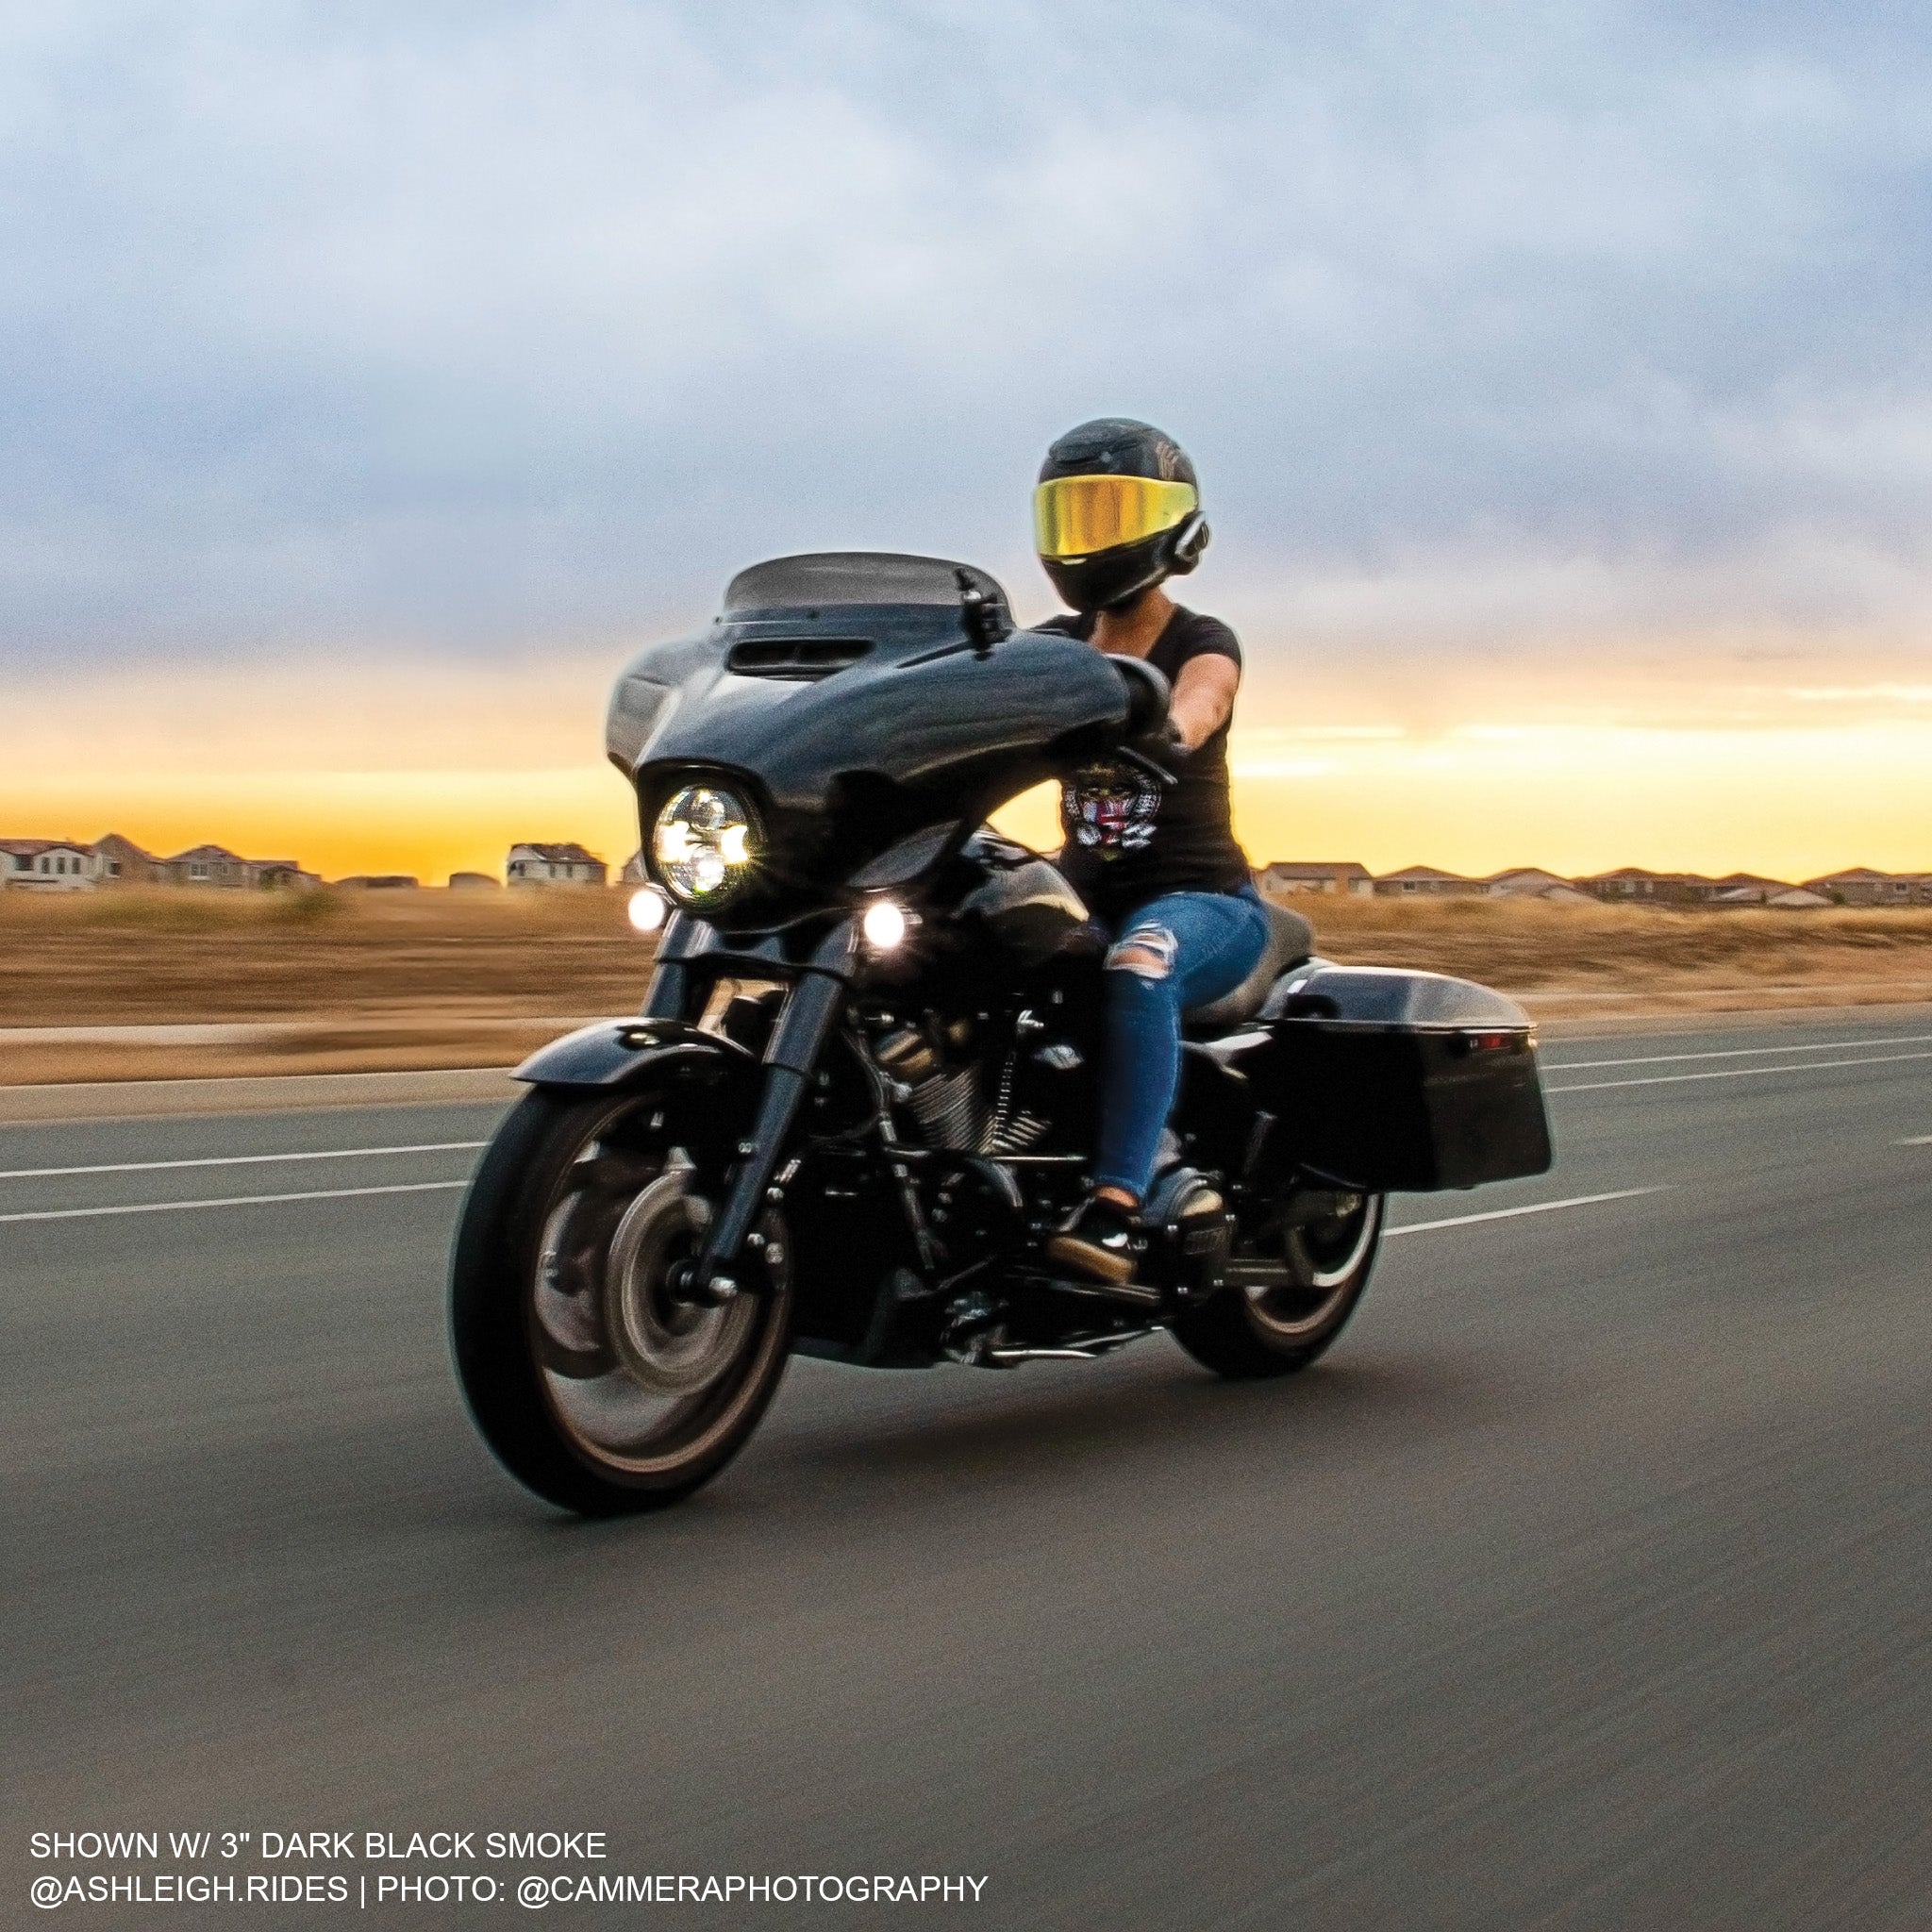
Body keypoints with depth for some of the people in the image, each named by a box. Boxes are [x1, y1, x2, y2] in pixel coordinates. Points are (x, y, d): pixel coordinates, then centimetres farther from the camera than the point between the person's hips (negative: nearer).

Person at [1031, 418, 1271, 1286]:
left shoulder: (1202, 644, -3)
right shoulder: (1051, 646, 15)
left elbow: (1190, 713, -26)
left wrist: (1157, 732, -50)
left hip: (1200, 897, -5)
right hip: (1083, 895, 6)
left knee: (1137, 970, -40)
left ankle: (1116, 1208, -47)